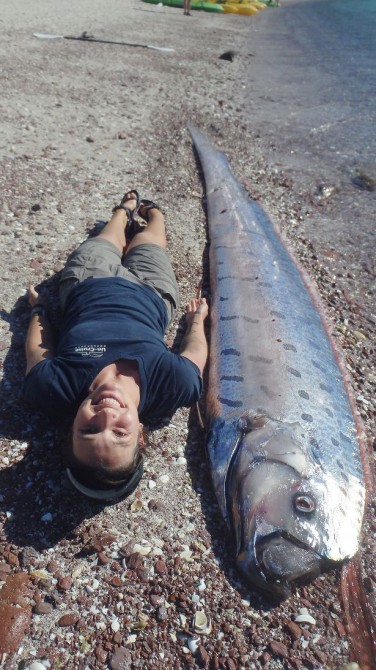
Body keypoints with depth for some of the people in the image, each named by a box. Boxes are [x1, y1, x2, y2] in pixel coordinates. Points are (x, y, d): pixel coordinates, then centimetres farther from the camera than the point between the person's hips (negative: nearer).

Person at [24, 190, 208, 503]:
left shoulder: (50, 389, -45)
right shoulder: (178, 384, -46)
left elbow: (37, 350, -19)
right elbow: (195, 348, -20)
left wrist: (38, 307, 2)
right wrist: (197, 318, 1)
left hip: (87, 284, 1)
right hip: (149, 291, 0)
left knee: (107, 243, 31)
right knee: (146, 241, 30)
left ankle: (126, 211, 66)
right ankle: (150, 211, 65)